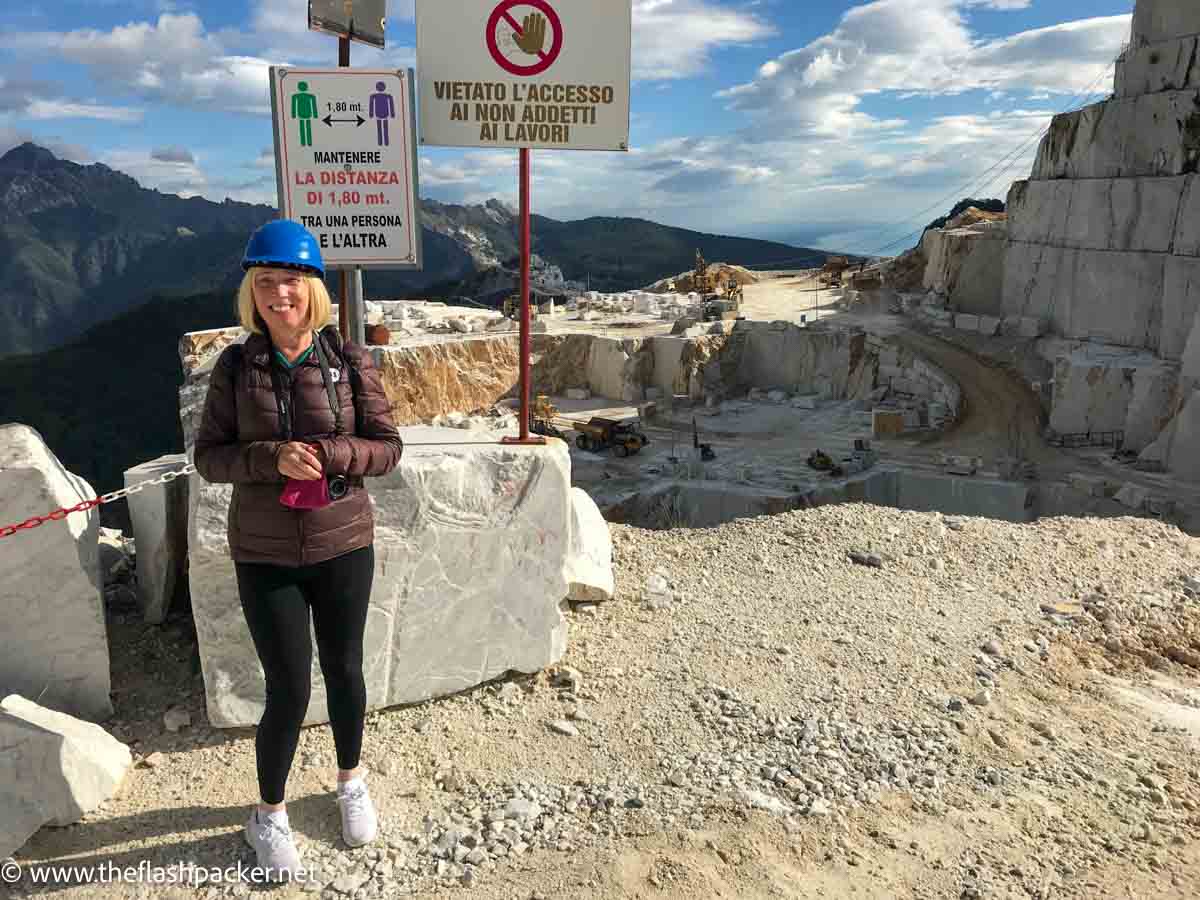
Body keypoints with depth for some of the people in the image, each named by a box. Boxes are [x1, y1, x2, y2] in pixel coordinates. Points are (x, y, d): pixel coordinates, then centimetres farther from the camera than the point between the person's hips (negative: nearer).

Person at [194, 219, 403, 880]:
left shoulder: (350, 361, -7)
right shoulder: (235, 367, -5)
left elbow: (387, 447, -5)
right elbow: (209, 457, -3)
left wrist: (327, 453, -22)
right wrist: (272, 458, -21)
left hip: (343, 549, 1)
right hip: (265, 557, 0)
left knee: (344, 671, 16)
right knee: (289, 690, 4)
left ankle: (350, 780, 44)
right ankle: (268, 815, 32)